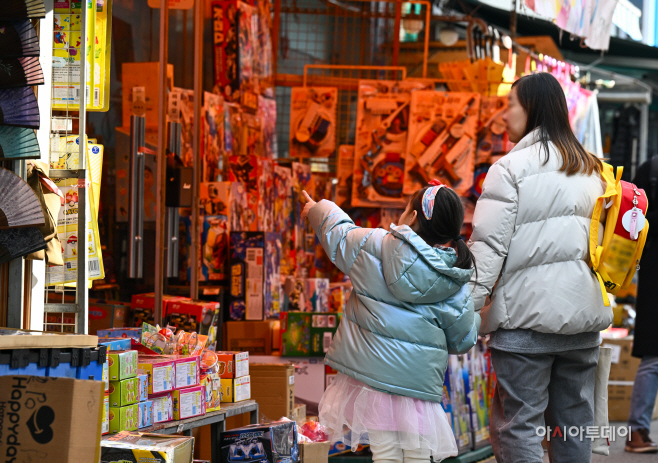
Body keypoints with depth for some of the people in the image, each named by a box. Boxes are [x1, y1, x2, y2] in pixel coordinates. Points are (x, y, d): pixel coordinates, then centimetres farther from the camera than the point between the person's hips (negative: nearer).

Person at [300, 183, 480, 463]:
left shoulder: (375, 245, -4)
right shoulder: (457, 285, 0)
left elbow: (339, 234, 16)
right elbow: (462, 340, 7)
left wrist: (318, 210, 38)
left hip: (372, 365, -1)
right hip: (420, 376, 1)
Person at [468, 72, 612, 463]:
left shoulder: (511, 168, -8)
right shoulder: (592, 171, 13)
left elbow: (489, 246, -13)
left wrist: (467, 307, -13)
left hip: (528, 313, -7)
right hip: (584, 313, 7)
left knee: (519, 426, -3)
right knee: (574, 426, 13)